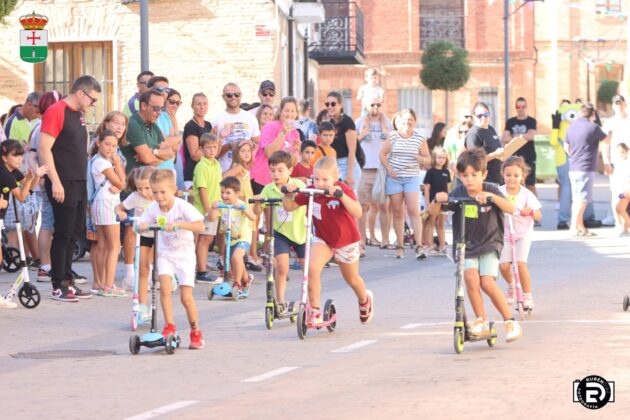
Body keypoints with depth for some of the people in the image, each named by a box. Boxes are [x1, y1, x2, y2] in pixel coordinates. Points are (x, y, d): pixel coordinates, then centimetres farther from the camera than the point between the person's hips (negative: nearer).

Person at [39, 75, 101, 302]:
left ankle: (67, 281, 19)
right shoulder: (56, 112, -12)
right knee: (63, 234, -6)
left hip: (79, 184, 9)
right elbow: (44, 149, -17)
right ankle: (59, 286, -2)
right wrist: (55, 182, -21)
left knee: (74, 233, 12)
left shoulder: (78, 115, 16)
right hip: (63, 185, -9)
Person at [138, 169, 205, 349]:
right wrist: (141, 226, -25)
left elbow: (200, 226, -28)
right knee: (164, 286, -22)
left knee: (186, 297, -5)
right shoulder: (153, 208, -5)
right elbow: (142, 224, -1)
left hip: (184, 255, -3)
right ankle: (169, 326, -10)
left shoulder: (183, 207, -18)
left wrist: (178, 224, -41)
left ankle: (196, 332, 14)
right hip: (165, 254, 3)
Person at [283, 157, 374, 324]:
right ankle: (314, 311, -16)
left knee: (352, 278, 18)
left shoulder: (343, 190, -27)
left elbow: (357, 213, -41)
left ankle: (365, 300, 52)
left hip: (346, 240, -2)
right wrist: (288, 194, -32)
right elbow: (289, 207, -10)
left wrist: (341, 195, -54)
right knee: (312, 268, -25)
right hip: (322, 238, 2)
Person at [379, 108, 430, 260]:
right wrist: (389, 169, -8)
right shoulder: (392, 137, 3)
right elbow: (383, 154, 6)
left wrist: (422, 159, -15)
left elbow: (428, 159, 8)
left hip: (412, 178, -1)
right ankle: (400, 246, 12)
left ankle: (419, 246, -15)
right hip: (394, 178, 1)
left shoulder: (419, 139, 3)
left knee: (414, 210, -12)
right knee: (397, 212, 4)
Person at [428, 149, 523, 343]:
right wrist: (438, 200, -31)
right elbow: (433, 212, -8)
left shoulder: (491, 190, -9)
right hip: (466, 247, 2)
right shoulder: (458, 193, -5)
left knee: (487, 283, -18)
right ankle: (481, 322, -10)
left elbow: (511, 209, -24)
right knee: (471, 278, -23)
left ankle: (510, 322, -4)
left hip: (489, 244, -2)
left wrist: (491, 197, -40)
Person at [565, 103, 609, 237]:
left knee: (576, 199, 10)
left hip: (573, 169, 7)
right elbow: (608, 141, 2)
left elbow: (566, 147, 22)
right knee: (582, 199, -8)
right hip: (586, 169, -7)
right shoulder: (593, 127, -10)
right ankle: (574, 227, -13)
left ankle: (581, 227, 15)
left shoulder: (571, 127, 10)